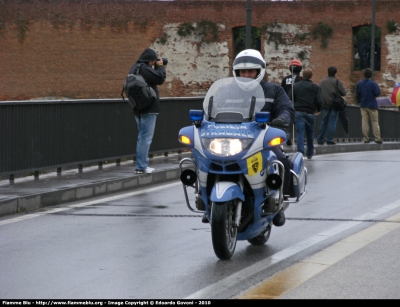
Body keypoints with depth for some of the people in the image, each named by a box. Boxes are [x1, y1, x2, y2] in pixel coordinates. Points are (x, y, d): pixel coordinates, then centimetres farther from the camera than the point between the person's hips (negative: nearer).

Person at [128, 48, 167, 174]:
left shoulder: (135, 68, 11)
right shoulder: (145, 69, -19)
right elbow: (160, 78, -20)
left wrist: (157, 67, 8)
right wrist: (160, 66, -4)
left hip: (138, 108, 10)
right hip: (148, 108, -10)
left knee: (142, 136, 16)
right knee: (146, 137, -7)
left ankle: (141, 165, 17)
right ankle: (141, 166, -9)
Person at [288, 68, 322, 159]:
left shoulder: (295, 86, 3)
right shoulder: (315, 87, -1)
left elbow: (289, 99, 0)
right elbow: (319, 101, -8)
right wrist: (318, 110, 11)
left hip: (298, 112, 0)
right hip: (310, 113, 0)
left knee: (300, 133, -4)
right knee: (310, 134, 15)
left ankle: (300, 151, -20)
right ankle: (310, 153, 28)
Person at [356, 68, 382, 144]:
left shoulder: (359, 84, 0)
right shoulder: (373, 84, -13)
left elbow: (357, 94, 5)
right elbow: (377, 93, -16)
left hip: (363, 105, 3)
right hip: (372, 105, -3)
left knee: (364, 121, 5)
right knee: (375, 121, 2)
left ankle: (366, 138, 2)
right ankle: (377, 138, -3)